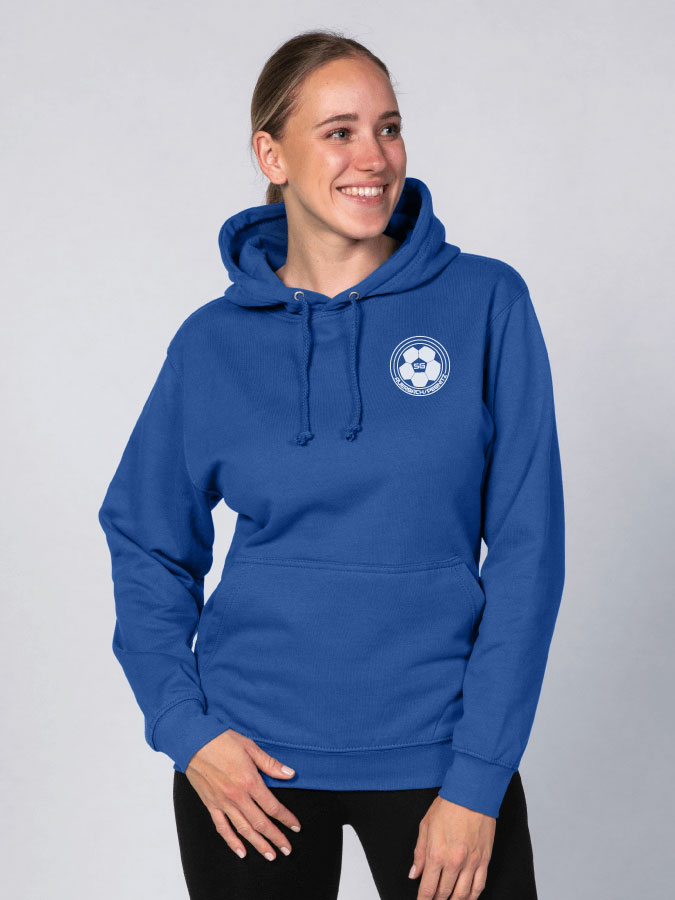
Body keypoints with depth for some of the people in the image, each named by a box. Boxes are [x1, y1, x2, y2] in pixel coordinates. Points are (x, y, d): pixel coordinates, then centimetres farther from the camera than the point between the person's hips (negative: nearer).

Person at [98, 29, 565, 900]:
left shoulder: (486, 303, -5)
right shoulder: (213, 343, 0)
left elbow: (527, 548, -7)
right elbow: (148, 545, 8)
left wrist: (478, 780, -10)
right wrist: (184, 728, -5)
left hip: (437, 753, -1)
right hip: (248, 762, 1)